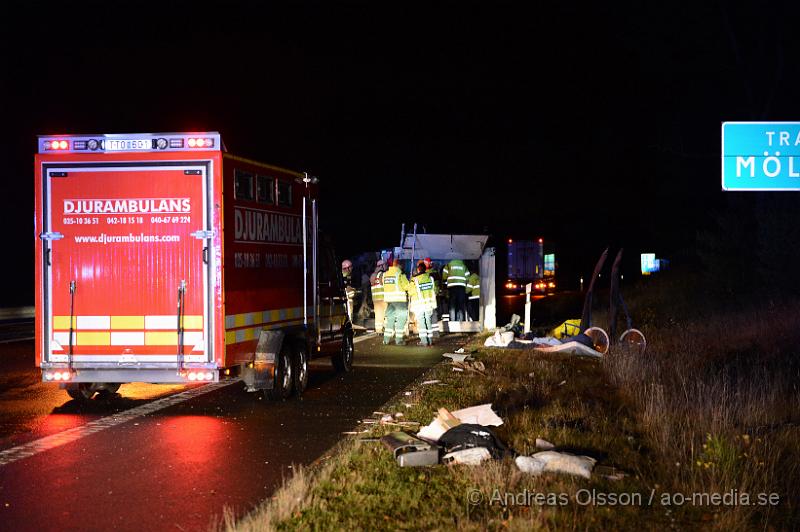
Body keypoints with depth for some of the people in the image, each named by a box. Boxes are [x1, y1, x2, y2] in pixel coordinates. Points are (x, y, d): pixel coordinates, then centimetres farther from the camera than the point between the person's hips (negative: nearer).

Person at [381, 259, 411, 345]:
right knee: (401, 318, 2)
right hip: (399, 299, -6)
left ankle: (386, 339, 13)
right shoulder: (400, 273, -11)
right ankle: (399, 339, -1)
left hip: (388, 298, 6)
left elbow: (384, 285, 12)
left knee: (390, 318, 14)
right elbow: (407, 286, -9)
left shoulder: (385, 274, 7)